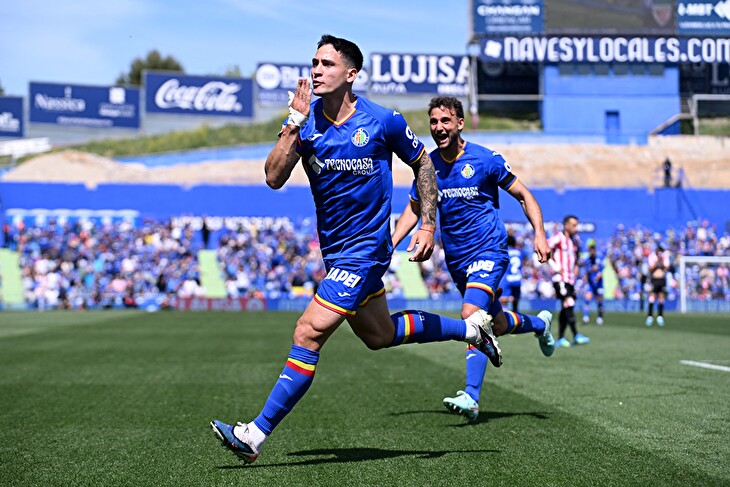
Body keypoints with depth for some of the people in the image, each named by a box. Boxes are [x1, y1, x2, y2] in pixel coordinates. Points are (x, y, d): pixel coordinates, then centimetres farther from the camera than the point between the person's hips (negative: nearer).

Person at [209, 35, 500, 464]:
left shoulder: (384, 121, -13)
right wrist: (294, 125, -22)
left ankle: (257, 435, -10)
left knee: (308, 334, -15)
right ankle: (470, 328, 41)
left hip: (365, 249, -7)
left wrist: (428, 226, -1)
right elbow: (274, 178, -12)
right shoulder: (307, 119, -3)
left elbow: (422, 163, 3)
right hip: (334, 249, 7)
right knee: (379, 335, 21)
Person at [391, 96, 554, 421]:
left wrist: (539, 232, -15)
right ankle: (539, 324, 48)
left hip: (489, 251, -5)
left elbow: (523, 195, -2)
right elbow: (414, 209, 14)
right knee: (496, 325, 15)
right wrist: (389, 245, 2)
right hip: (456, 260, 5)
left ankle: (471, 398, -22)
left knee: (471, 315, -25)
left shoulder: (485, 160, -11)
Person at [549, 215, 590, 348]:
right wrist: (556, 267, -15)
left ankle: (560, 339, 11)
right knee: (569, 305, -17)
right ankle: (576, 336, -20)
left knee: (565, 309, 7)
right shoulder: (558, 238, -8)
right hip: (560, 278, -8)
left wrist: (576, 266, 16)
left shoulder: (573, 240, 16)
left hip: (570, 279, 8)